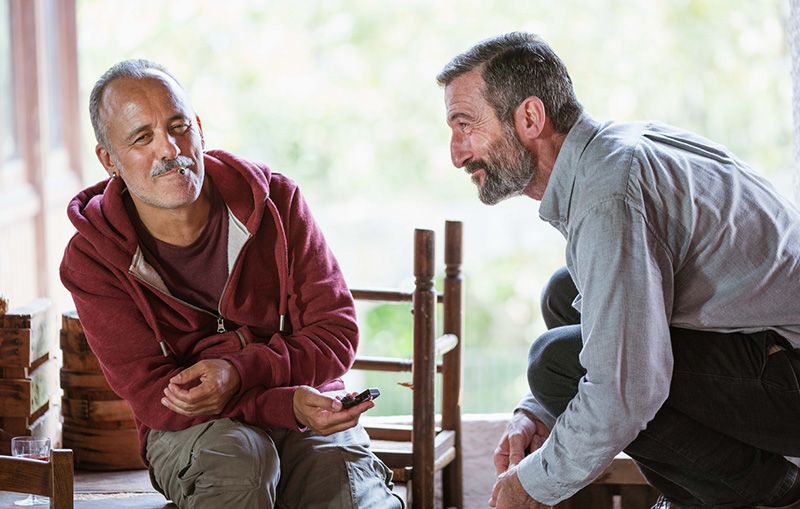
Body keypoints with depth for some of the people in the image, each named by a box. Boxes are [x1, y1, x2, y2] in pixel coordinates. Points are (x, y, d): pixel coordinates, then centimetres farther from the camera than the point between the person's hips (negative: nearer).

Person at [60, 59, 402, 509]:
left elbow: (337, 333, -3)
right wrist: (287, 404, -26)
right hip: (188, 433, -1)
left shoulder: (274, 199, -2)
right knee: (235, 453, -36)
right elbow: (152, 396, -12)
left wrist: (238, 373, -22)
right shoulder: (92, 260, -6)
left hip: (305, 410, 1)